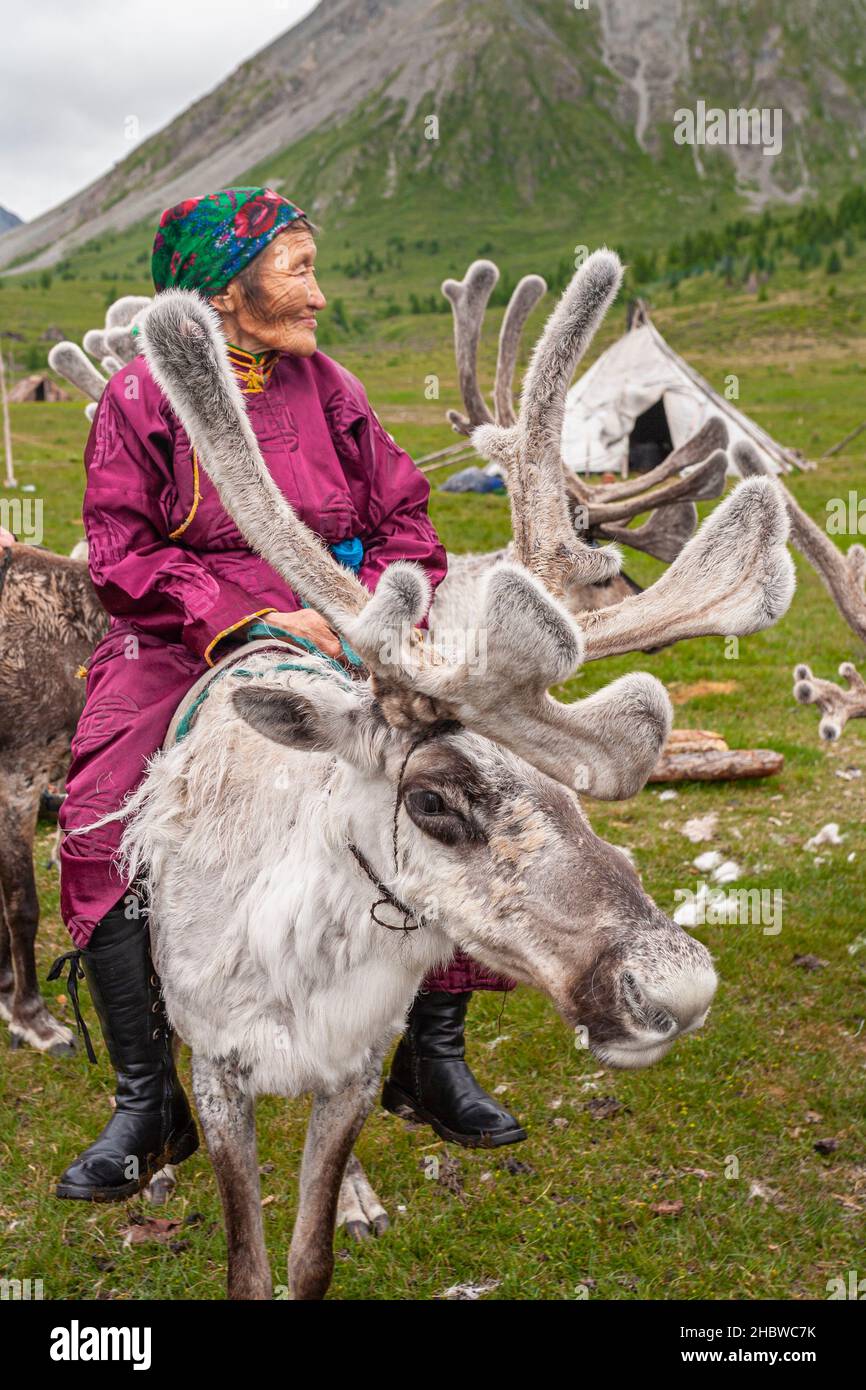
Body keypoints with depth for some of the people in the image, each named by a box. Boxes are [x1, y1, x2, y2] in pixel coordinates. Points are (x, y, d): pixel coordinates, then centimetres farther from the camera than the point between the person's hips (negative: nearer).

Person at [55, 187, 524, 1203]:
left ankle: (434, 1062, 2)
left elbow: (404, 519, 9)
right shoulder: (142, 397, 0)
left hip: (328, 640, 3)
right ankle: (146, 1103, -7)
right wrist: (246, 620, -19)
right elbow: (121, 551, -7)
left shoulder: (330, 389, 10)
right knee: (100, 826, -23)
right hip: (179, 647, -2)